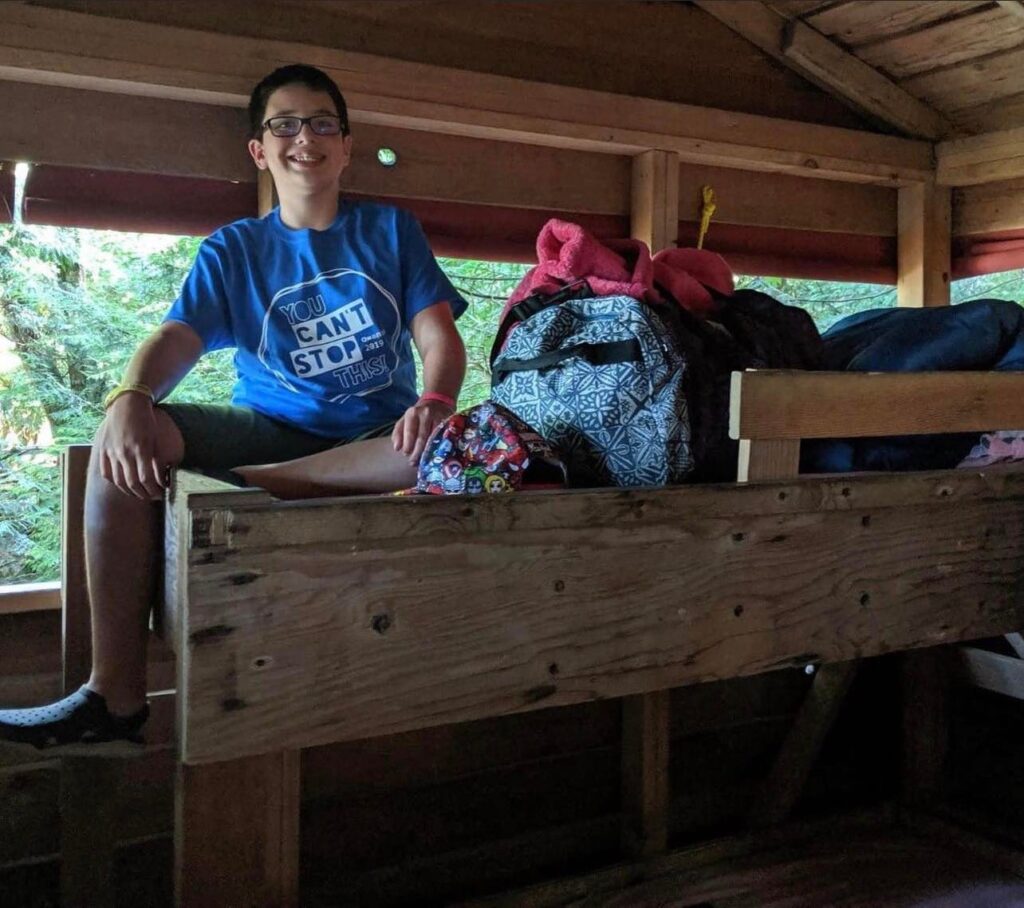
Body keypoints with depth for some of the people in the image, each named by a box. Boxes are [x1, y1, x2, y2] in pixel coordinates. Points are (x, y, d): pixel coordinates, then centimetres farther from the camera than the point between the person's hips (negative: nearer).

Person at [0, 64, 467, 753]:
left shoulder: (391, 230, 11)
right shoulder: (233, 250, 12)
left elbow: (440, 337, -1)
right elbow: (177, 339, -5)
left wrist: (434, 402, -25)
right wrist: (130, 399, -29)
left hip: (375, 438, -1)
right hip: (270, 429, 1)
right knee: (128, 436, -25)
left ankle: (236, 487, -33)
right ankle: (116, 698, -25)